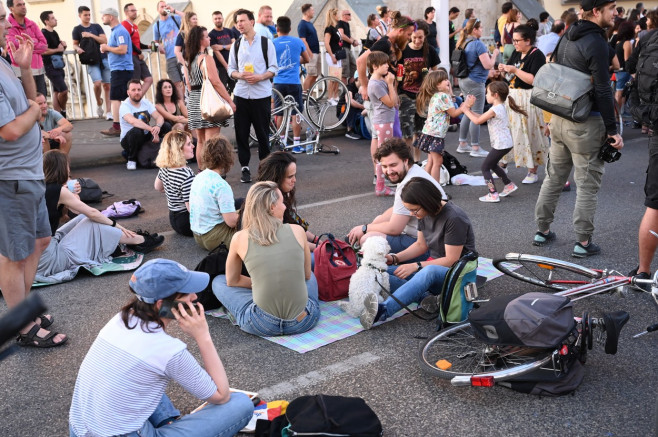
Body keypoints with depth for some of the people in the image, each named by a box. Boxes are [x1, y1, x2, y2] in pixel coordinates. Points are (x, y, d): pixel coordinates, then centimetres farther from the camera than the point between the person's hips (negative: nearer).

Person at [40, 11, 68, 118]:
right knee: (64, 90, -12)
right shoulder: (43, 33, -13)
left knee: (57, 92, 10)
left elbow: (60, 47, 27)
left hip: (58, 66, 9)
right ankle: (63, 112, 8)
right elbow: (43, 51, -24)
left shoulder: (54, 33, 15)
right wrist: (57, 50, -14)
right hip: (50, 67, -9)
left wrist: (63, 44, 4)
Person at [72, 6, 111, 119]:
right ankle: (99, 103, 8)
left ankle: (108, 111, 7)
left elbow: (104, 40, 2)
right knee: (97, 83, -20)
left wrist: (91, 35, -9)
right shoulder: (77, 29, 7)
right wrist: (78, 48, -11)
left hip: (103, 58, 2)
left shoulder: (96, 27, 11)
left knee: (107, 85, -1)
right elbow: (75, 44, 11)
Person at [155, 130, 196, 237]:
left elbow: (158, 187, 18)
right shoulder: (187, 175, -29)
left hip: (173, 218, 8)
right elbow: (192, 208, -26)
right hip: (187, 222, -8)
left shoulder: (164, 167, -3)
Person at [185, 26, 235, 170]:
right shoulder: (206, 58, -12)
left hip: (193, 102, 8)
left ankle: (202, 171, 20)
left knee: (200, 141, 14)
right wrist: (230, 101, -11)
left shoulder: (189, 60, 12)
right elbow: (216, 82, -16)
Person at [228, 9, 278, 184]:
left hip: (262, 95, -2)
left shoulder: (266, 43, 1)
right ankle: (245, 167, 12)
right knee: (241, 133, 2)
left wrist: (260, 77, -17)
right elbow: (231, 69, 11)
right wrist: (239, 75, -11)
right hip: (241, 94, 3)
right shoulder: (236, 45, 10)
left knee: (263, 132, 3)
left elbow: (274, 68, 0)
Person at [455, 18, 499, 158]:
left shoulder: (464, 43, 10)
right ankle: (475, 148, 3)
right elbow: (488, 65, -18)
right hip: (475, 82, -9)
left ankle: (462, 144, 23)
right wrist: (494, 54, -1)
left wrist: (487, 55, 19)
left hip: (464, 80, 9)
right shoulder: (478, 44, -16)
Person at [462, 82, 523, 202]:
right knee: (492, 164, 26)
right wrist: (469, 110, 8)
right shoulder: (501, 107, 12)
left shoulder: (494, 109, -19)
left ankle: (493, 194, -6)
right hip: (506, 143, 10)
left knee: (485, 167, -3)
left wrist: (466, 110, -4)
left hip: (501, 144, -10)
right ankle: (509, 185, 31)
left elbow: (477, 121, -15)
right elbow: (481, 118, 12)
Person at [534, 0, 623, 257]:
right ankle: (583, 243, 7)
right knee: (587, 185, 1)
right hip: (585, 124, -8)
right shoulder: (596, 43, -16)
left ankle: (542, 231, 24)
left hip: (559, 119, 8)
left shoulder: (568, 38, 10)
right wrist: (612, 129, -13)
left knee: (553, 178, 16)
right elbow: (603, 91, -19)